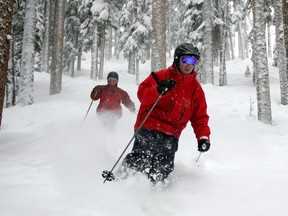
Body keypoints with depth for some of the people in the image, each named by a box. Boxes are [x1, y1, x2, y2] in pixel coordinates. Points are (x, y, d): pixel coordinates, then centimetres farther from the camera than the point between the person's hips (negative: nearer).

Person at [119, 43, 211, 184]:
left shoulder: (196, 88, 14)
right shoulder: (161, 76, 4)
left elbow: (200, 116, 15)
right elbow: (142, 93, -7)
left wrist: (203, 137, 0)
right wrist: (158, 90, -27)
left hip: (171, 135, 4)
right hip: (149, 127, -3)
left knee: (164, 167, -8)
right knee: (140, 161, -18)